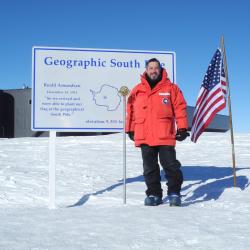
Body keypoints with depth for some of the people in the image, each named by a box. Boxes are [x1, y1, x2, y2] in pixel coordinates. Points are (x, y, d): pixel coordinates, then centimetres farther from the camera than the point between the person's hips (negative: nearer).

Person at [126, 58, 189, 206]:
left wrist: (182, 128, -4)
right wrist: (130, 130, 14)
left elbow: (180, 108, 2)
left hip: (165, 136, -3)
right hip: (144, 137, 3)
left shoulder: (171, 88, 4)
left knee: (170, 165, -2)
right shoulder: (138, 90, 11)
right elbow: (131, 110, 15)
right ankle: (154, 194, 18)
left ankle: (174, 193, 10)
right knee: (150, 168, 8)